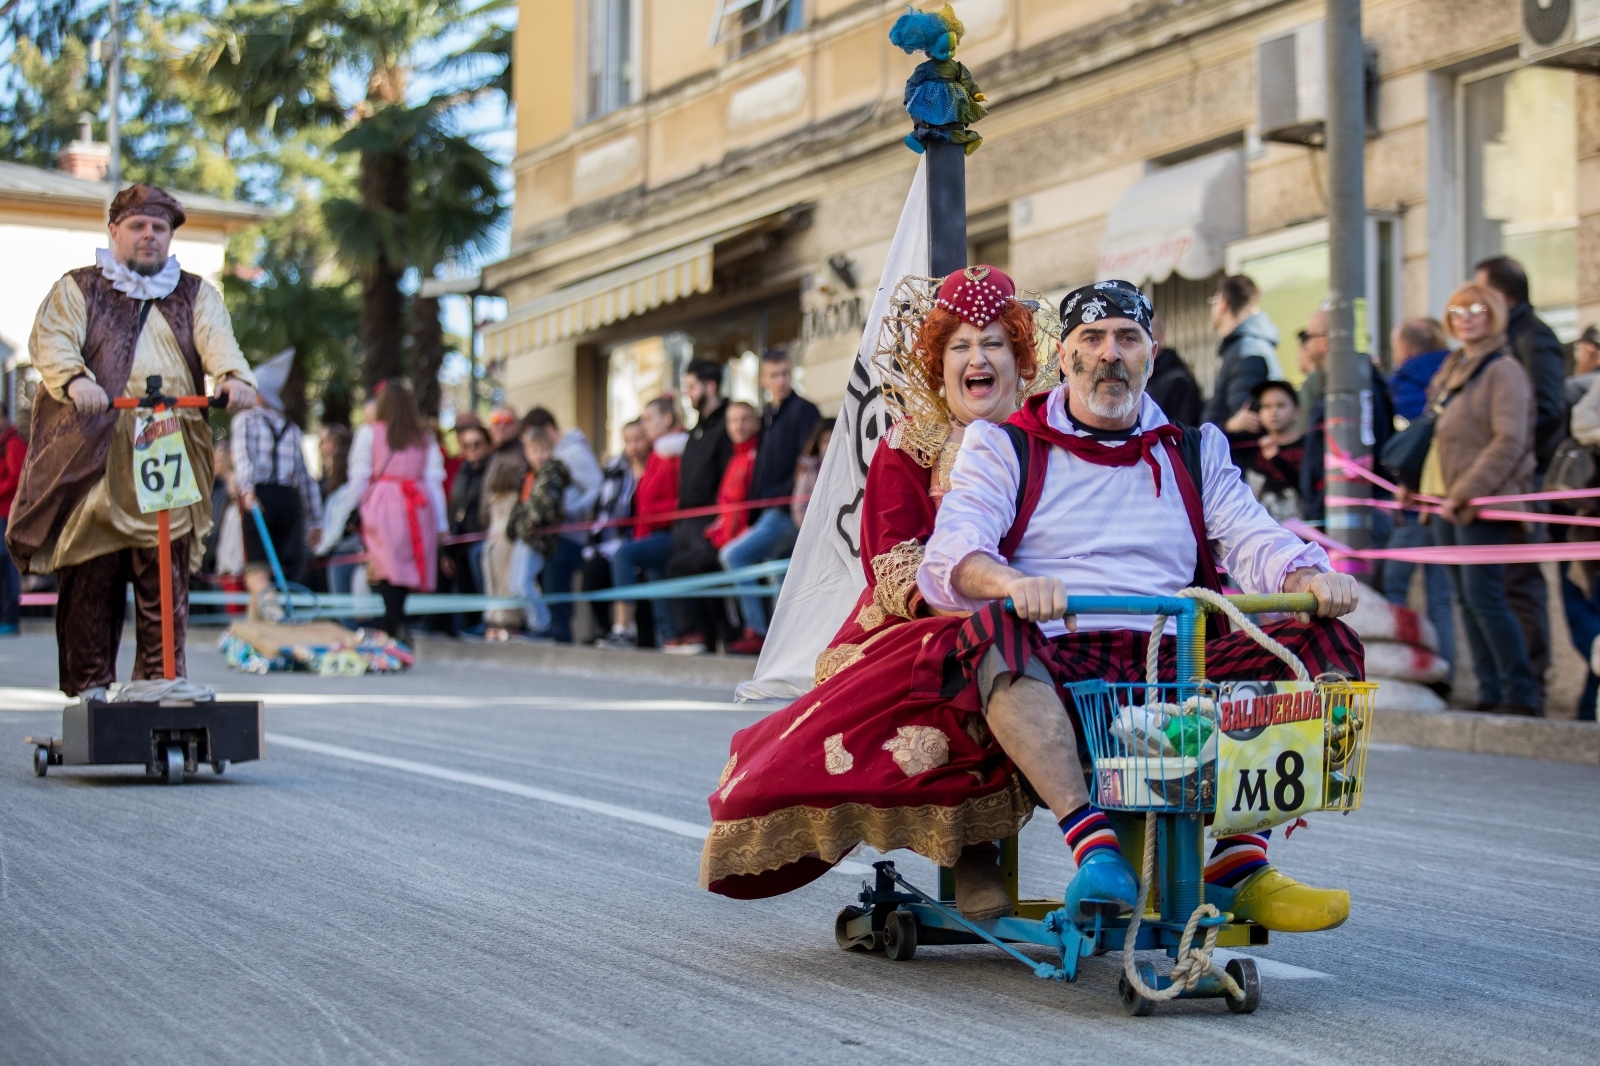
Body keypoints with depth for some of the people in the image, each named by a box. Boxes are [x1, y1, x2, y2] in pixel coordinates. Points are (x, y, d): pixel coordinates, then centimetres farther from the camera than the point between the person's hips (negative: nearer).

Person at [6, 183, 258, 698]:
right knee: (91, 576, -2)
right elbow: (52, 341, -3)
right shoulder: (78, 288, 14)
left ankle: (159, 683, 2)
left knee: (166, 578, -3)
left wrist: (234, 376, -23)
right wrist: (75, 380, -25)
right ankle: (90, 684, 5)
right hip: (93, 456, -1)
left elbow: (217, 340, 0)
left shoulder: (195, 294, 20)